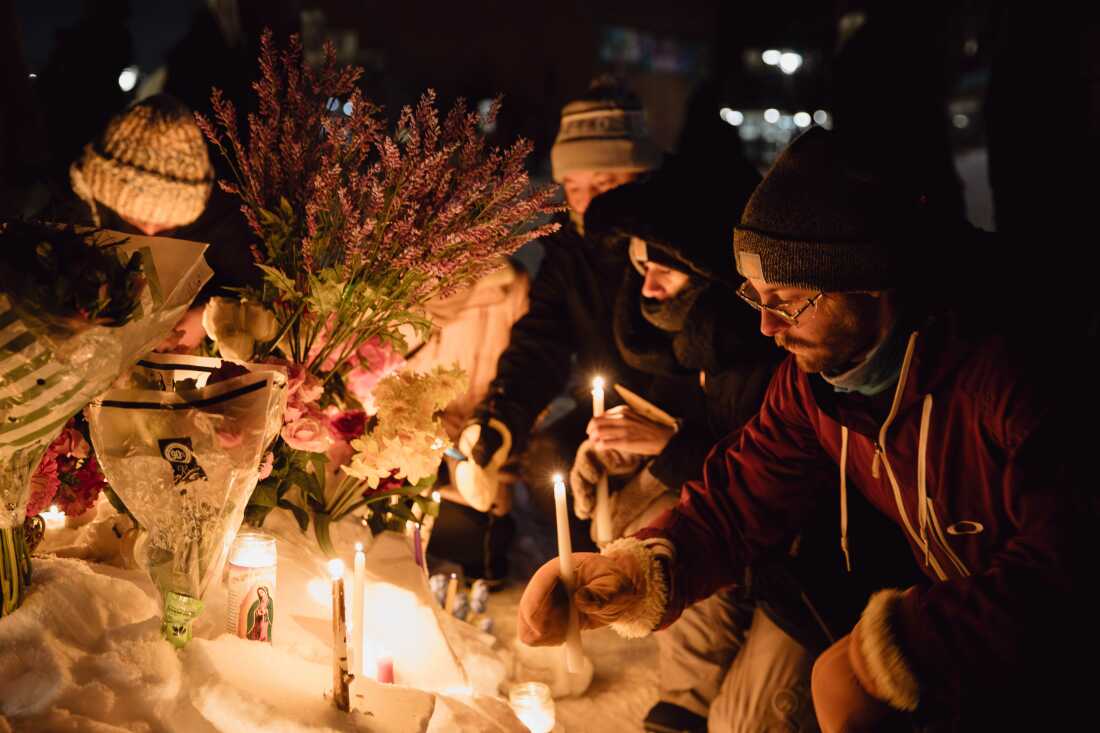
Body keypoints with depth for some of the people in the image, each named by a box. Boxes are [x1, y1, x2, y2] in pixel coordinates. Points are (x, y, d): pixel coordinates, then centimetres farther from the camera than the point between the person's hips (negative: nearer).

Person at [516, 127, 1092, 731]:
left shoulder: (1005, 376, -28)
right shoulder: (809, 380, -8)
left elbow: (1061, 566, -30)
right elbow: (739, 500, -6)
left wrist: (905, 638, -34)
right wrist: (636, 572, -22)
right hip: (945, 606, 5)